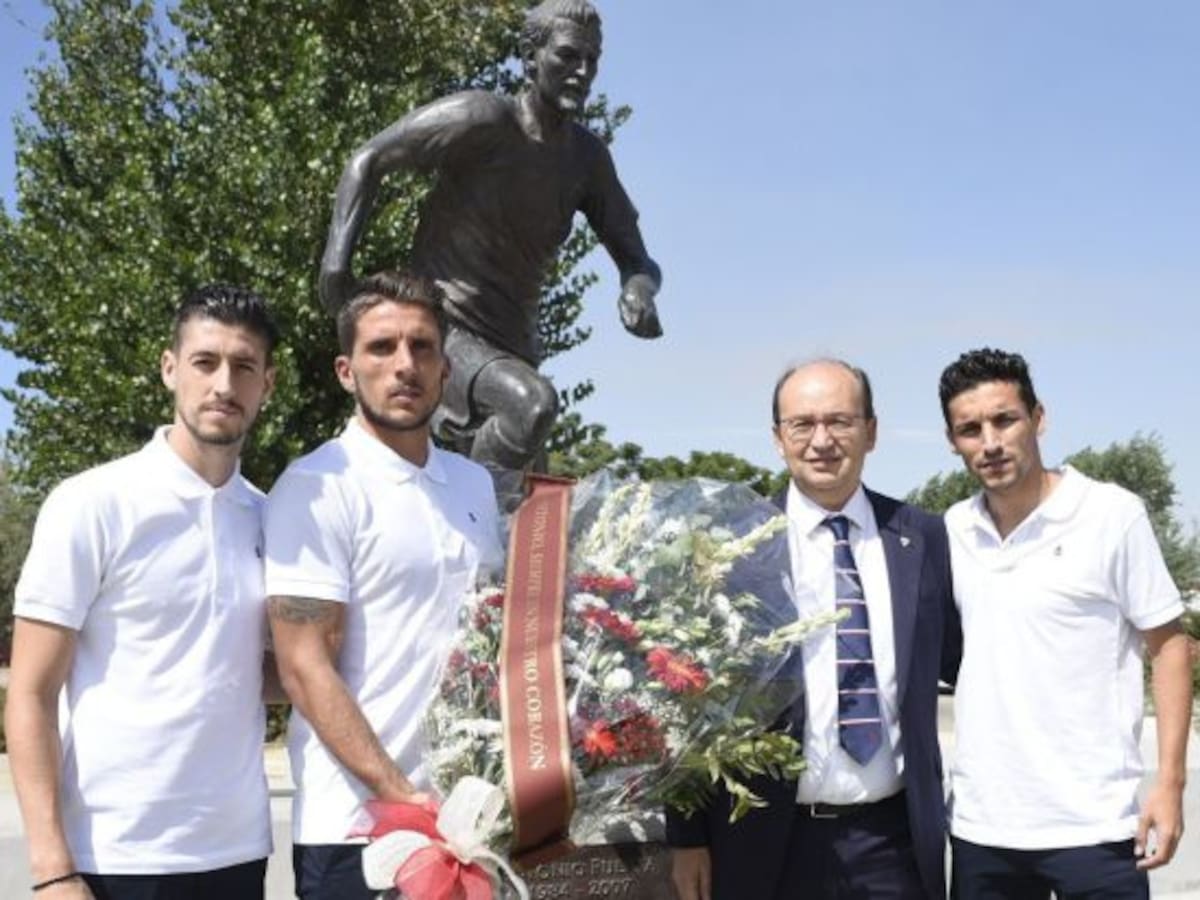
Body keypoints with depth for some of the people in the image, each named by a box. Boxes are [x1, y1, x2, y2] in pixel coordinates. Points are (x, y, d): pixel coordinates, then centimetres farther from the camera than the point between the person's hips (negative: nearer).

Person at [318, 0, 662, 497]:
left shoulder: (586, 157, 6)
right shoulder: (482, 119, -13)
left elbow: (637, 259, 10)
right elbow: (368, 159, -6)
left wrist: (638, 290, -15)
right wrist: (337, 254, -20)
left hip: (512, 346, 7)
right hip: (441, 330, -7)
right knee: (533, 403, -34)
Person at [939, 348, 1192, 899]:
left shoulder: (1113, 514, -7)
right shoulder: (954, 529, 4)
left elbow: (1168, 645, -3)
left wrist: (1169, 782, -10)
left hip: (1091, 823, -4)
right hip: (979, 822, 4)